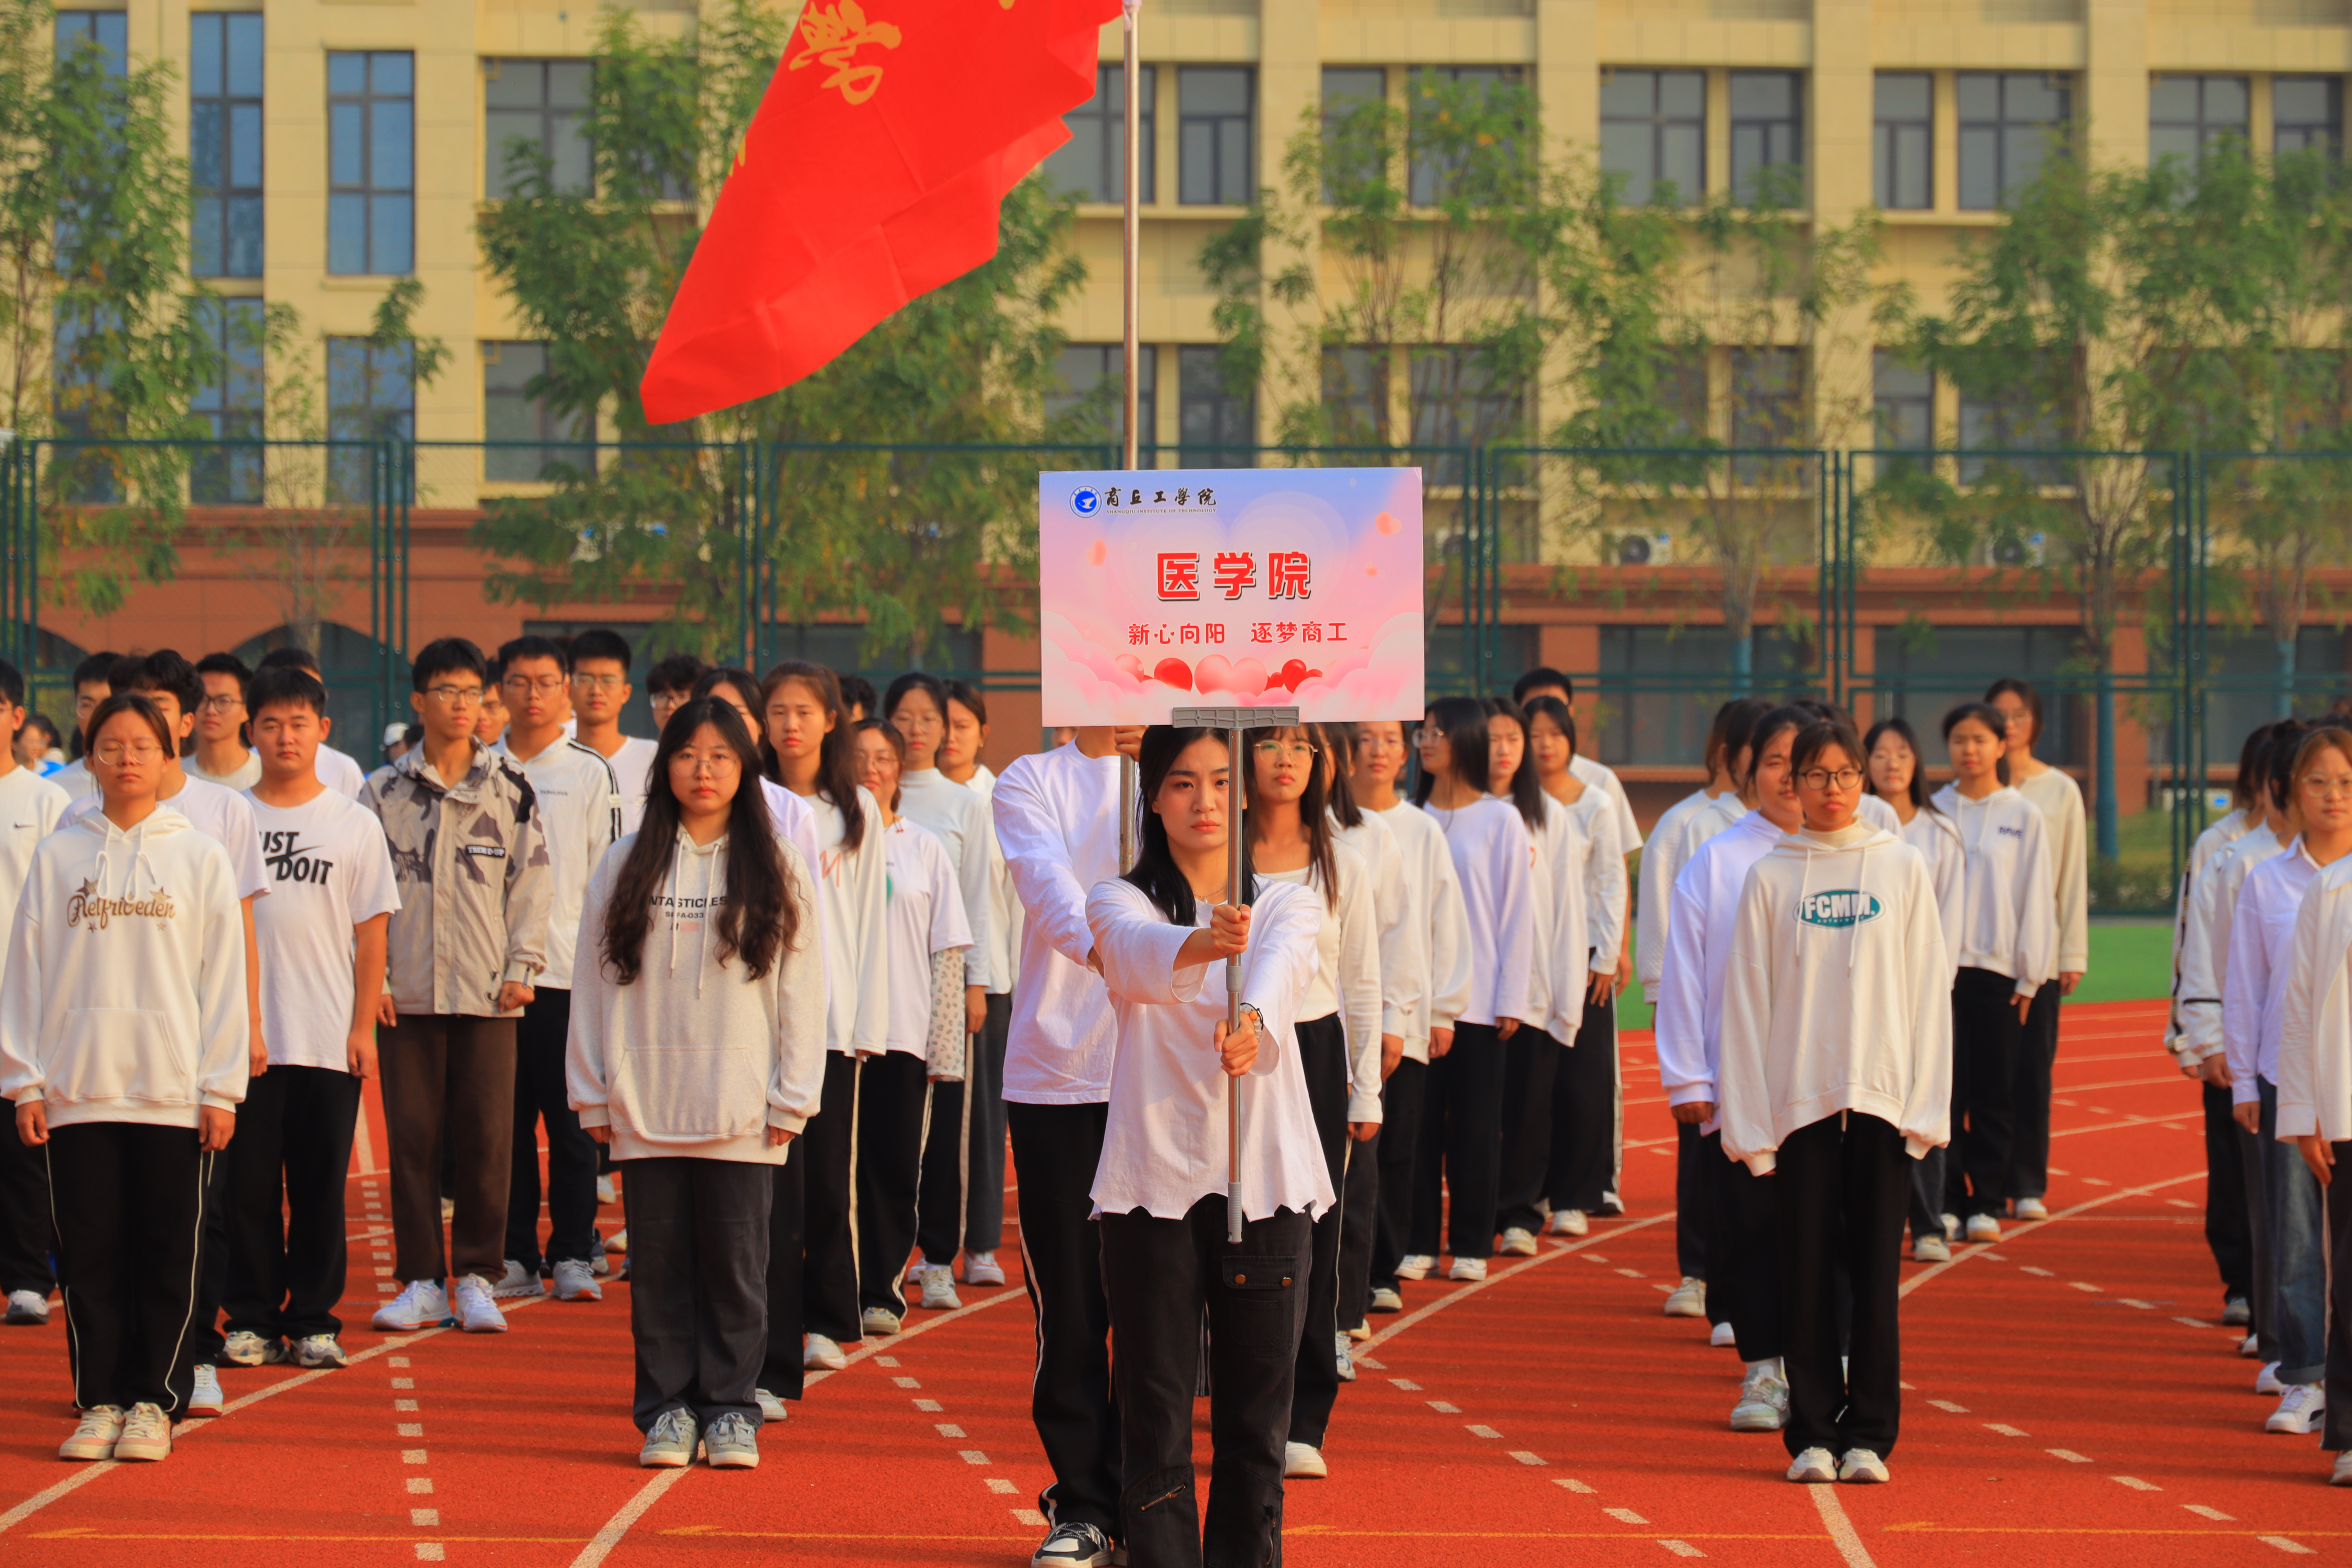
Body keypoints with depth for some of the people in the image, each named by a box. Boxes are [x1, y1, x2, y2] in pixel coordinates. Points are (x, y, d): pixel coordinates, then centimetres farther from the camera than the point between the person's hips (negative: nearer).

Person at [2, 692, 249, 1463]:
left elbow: (224, 977, 3)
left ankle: (152, 1400, 9)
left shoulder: (200, 858, 5)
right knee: (91, 1254, 2)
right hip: (77, 1087, 1)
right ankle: (99, 1400, 9)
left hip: (173, 1090, -1)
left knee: (167, 1254, 0)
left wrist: (221, 1087, -2)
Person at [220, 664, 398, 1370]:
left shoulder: (356, 826, 6)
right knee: (247, 1185, 2)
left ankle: (313, 1321, 12)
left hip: (329, 1041, 0)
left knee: (320, 1187, 3)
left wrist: (363, 1027, -2)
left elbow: (371, 933, 6)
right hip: (245, 1038, 0)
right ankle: (251, 1318, 11)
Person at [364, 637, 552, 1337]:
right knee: (411, 1139, 2)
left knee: (487, 1138, -1)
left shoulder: (512, 790, 6)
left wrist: (522, 967, -1)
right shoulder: (384, 792, 6)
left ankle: (478, 1276, 8)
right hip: (407, 991, 0)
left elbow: (532, 880, 7)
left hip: (487, 992, 0)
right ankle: (420, 1279, 9)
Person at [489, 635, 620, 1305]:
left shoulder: (591, 773, 3)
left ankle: (571, 1255, 4)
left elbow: (608, 874, 2)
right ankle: (514, 1256, 10)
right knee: (505, 1119, 4)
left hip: (568, 971, -2)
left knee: (570, 1123, -1)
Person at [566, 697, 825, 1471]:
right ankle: (666, 1411, 11)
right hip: (646, 1106, 1)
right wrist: (592, 1094, 3)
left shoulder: (777, 868, 5)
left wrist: (791, 1099, -2)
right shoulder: (626, 865, 6)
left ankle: (730, 1409, 10)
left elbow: (801, 986, 4)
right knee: (658, 1257, 3)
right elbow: (594, 981, 7)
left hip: (743, 1110, -1)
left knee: (736, 1257, 1)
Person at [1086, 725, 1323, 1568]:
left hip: (1266, 1185, 1)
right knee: (1156, 1424, -2)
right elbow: (1139, 953, -22)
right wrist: (1204, 944, -46)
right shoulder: (1121, 901, 3)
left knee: (1257, 1421, 5)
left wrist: (1252, 1020, -41)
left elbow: (1284, 967, -17)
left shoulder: (1286, 903, 7)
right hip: (1153, 1182, -1)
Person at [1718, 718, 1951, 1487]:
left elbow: (1928, 990, 5)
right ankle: (1812, 1435, 7)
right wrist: (1746, 1120, -3)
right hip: (1797, 1098, 0)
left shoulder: (1902, 868, 6)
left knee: (1875, 1272, 1)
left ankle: (1870, 1435, 7)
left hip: (1881, 1098, 0)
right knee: (1808, 1273, 1)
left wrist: (1926, 1106, -2)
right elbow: (1745, 999, 3)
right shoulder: (1771, 877, 5)